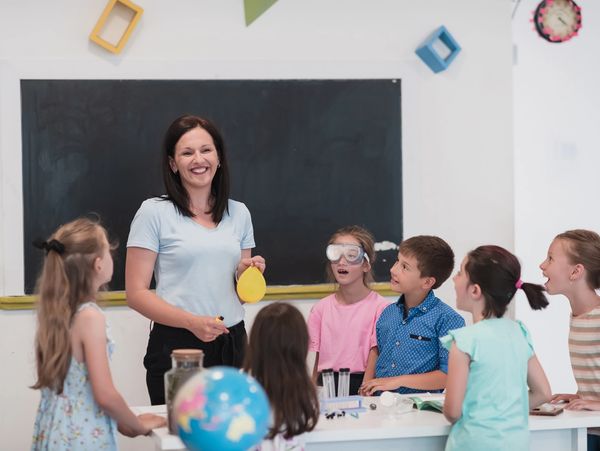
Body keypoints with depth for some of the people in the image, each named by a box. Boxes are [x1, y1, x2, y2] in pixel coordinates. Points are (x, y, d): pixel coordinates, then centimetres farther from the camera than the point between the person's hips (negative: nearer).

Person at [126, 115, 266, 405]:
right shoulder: (154, 212, -2)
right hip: (176, 344, -4)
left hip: (232, 345, 4)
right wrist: (192, 322, -19)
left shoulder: (239, 213, 12)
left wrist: (248, 272, -2)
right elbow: (136, 293, -7)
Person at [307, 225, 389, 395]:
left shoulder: (379, 307, -1)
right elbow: (313, 362, 11)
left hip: (361, 383, -3)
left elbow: (374, 358, -5)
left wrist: (363, 397, -14)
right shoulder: (320, 308, 12)